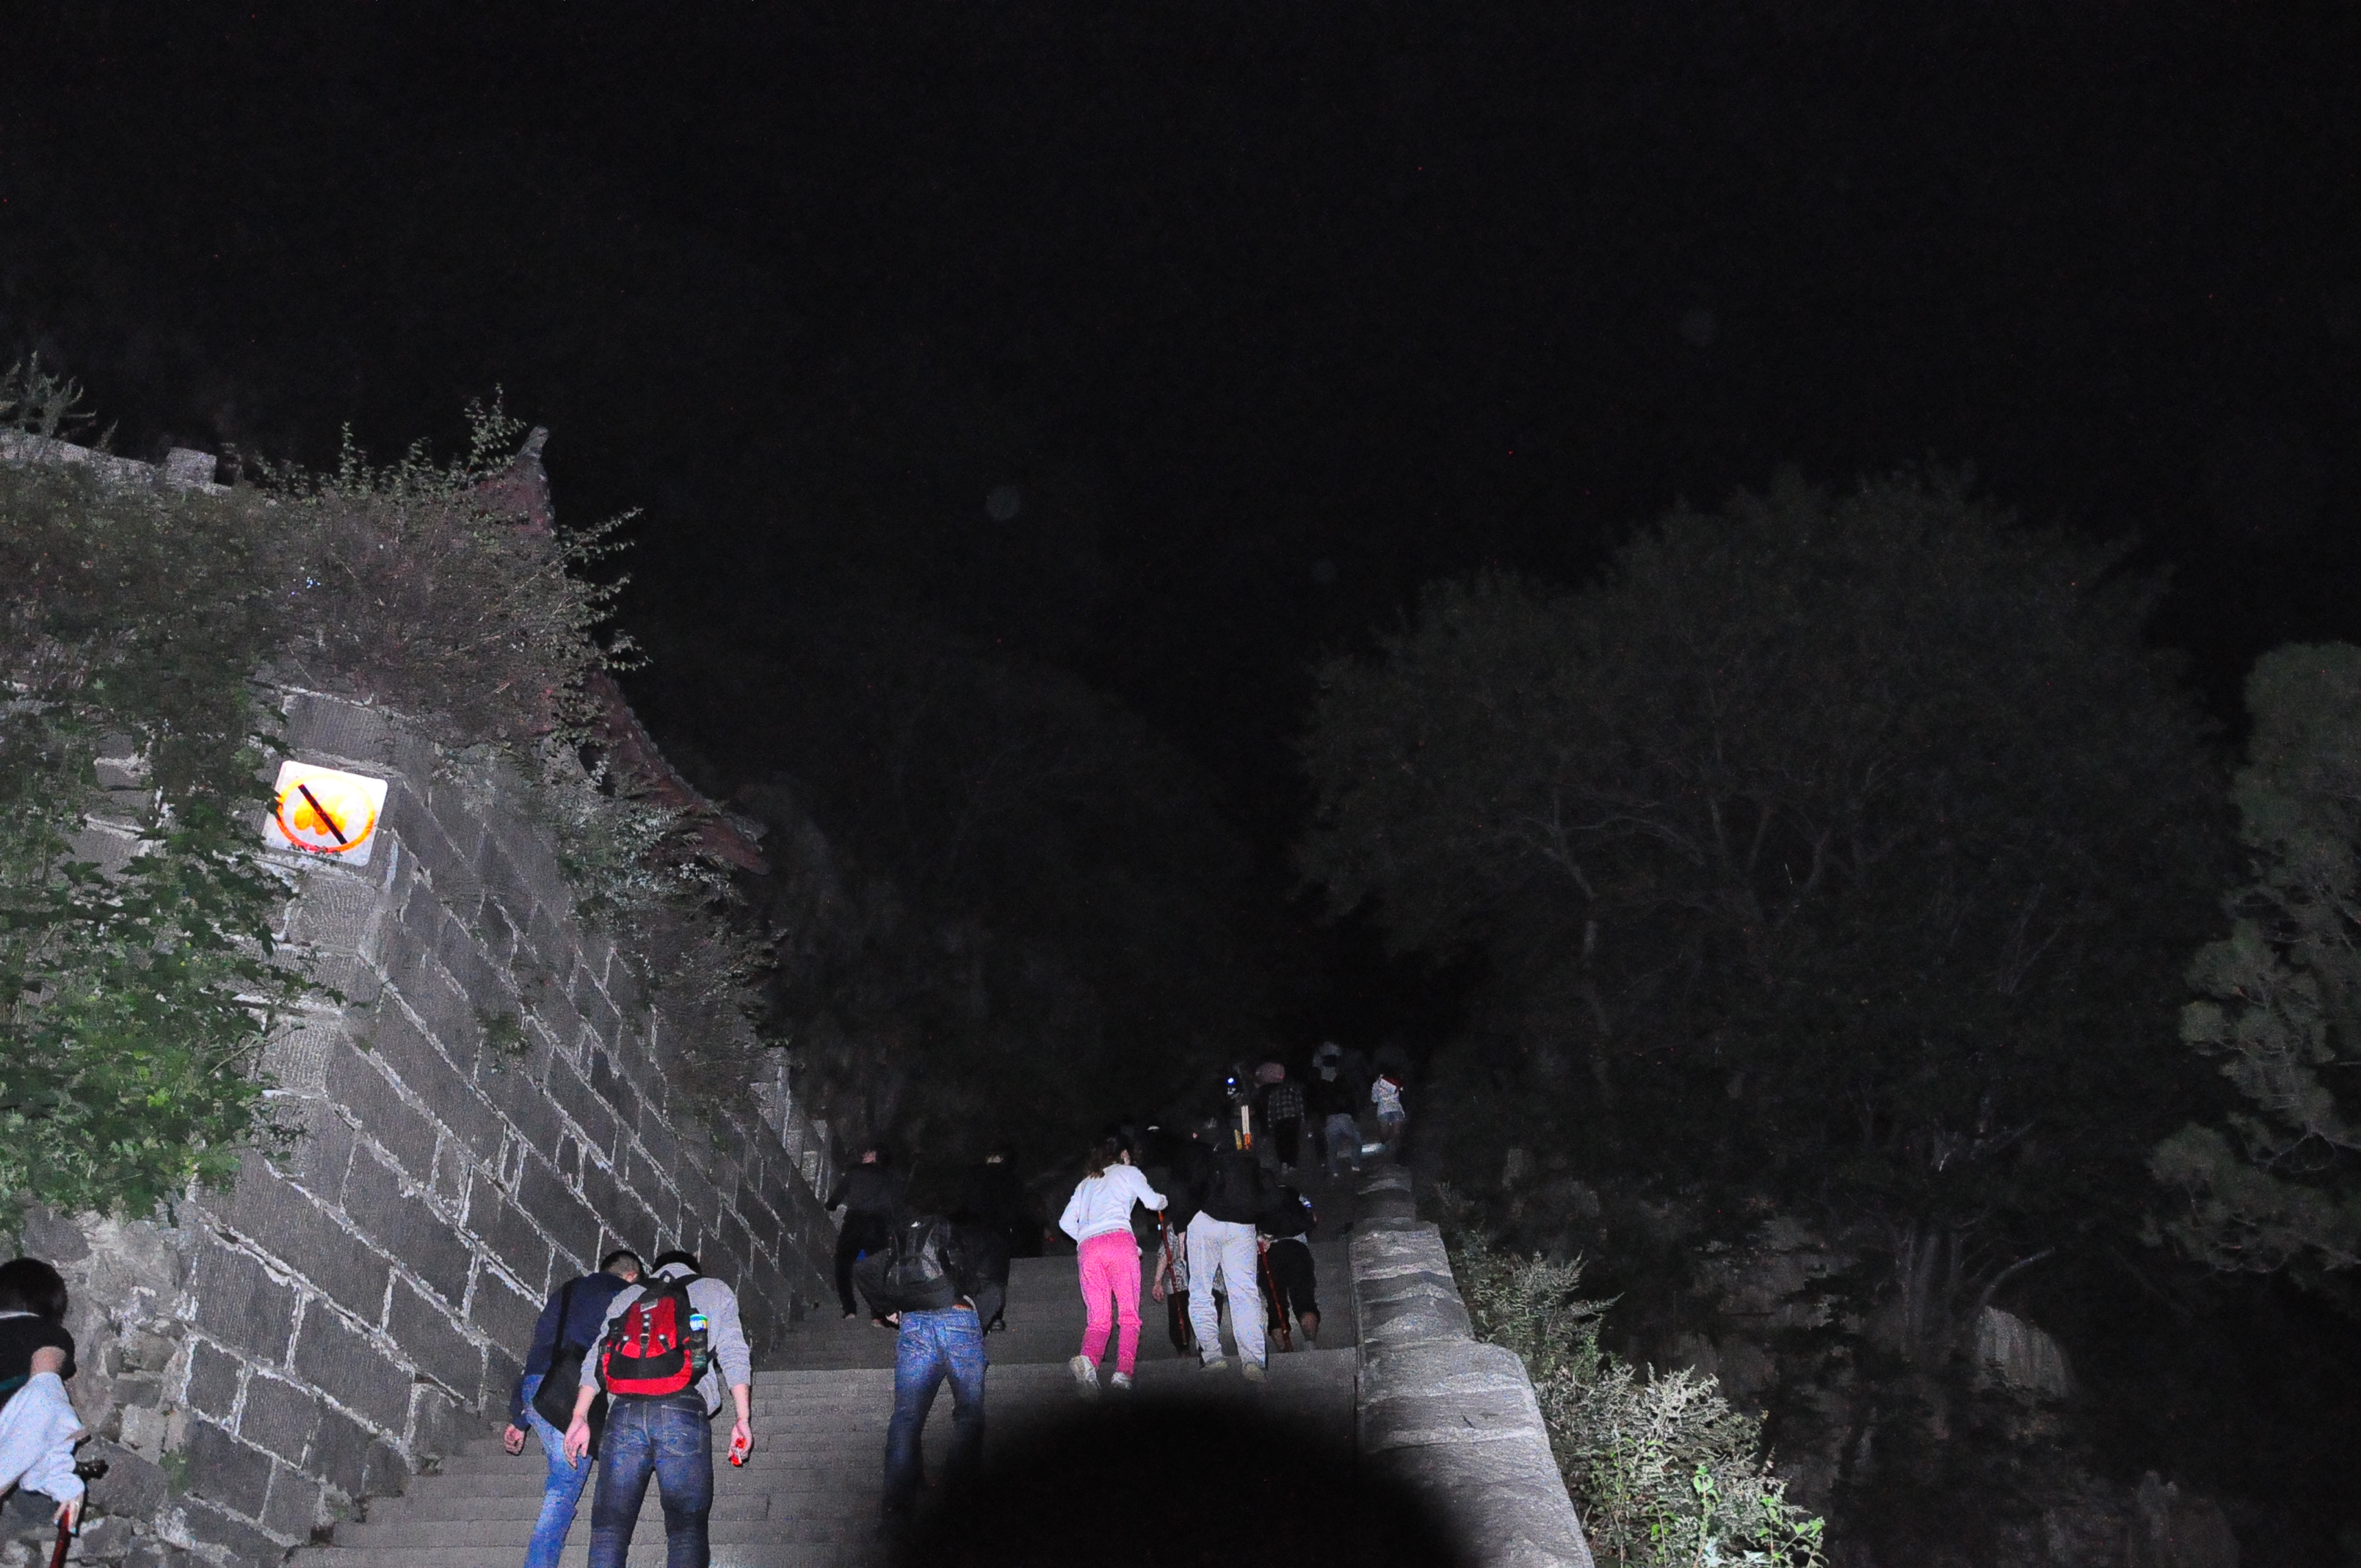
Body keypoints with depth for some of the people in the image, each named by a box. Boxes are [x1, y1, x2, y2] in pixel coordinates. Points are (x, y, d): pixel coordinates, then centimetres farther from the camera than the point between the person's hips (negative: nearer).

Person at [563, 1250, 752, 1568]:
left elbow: (596, 1357, 15)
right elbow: (733, 1355, 6)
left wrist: (579, 1417, 10)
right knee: (686, 1527, 2)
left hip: (625, 1412, 2)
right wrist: (743, 1417, 2)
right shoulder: (715, 1291, 19)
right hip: (683, 1412, -2)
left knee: (609, 1526, 6)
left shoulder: (627, 1295, 26)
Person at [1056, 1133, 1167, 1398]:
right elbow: (1153, 1202, 13)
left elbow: (1066, 1222, 23)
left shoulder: (1085, 1183, 31)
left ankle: (1088, 1360, -28)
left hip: (1088, 1248, 4)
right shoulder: (1128, 1172, 19)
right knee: (1128, 1314, -2)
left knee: (1097, 1318, 1)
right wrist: (1164, 1198, 34)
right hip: (1120, 1240, -4)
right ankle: (1124, 1372, -19)